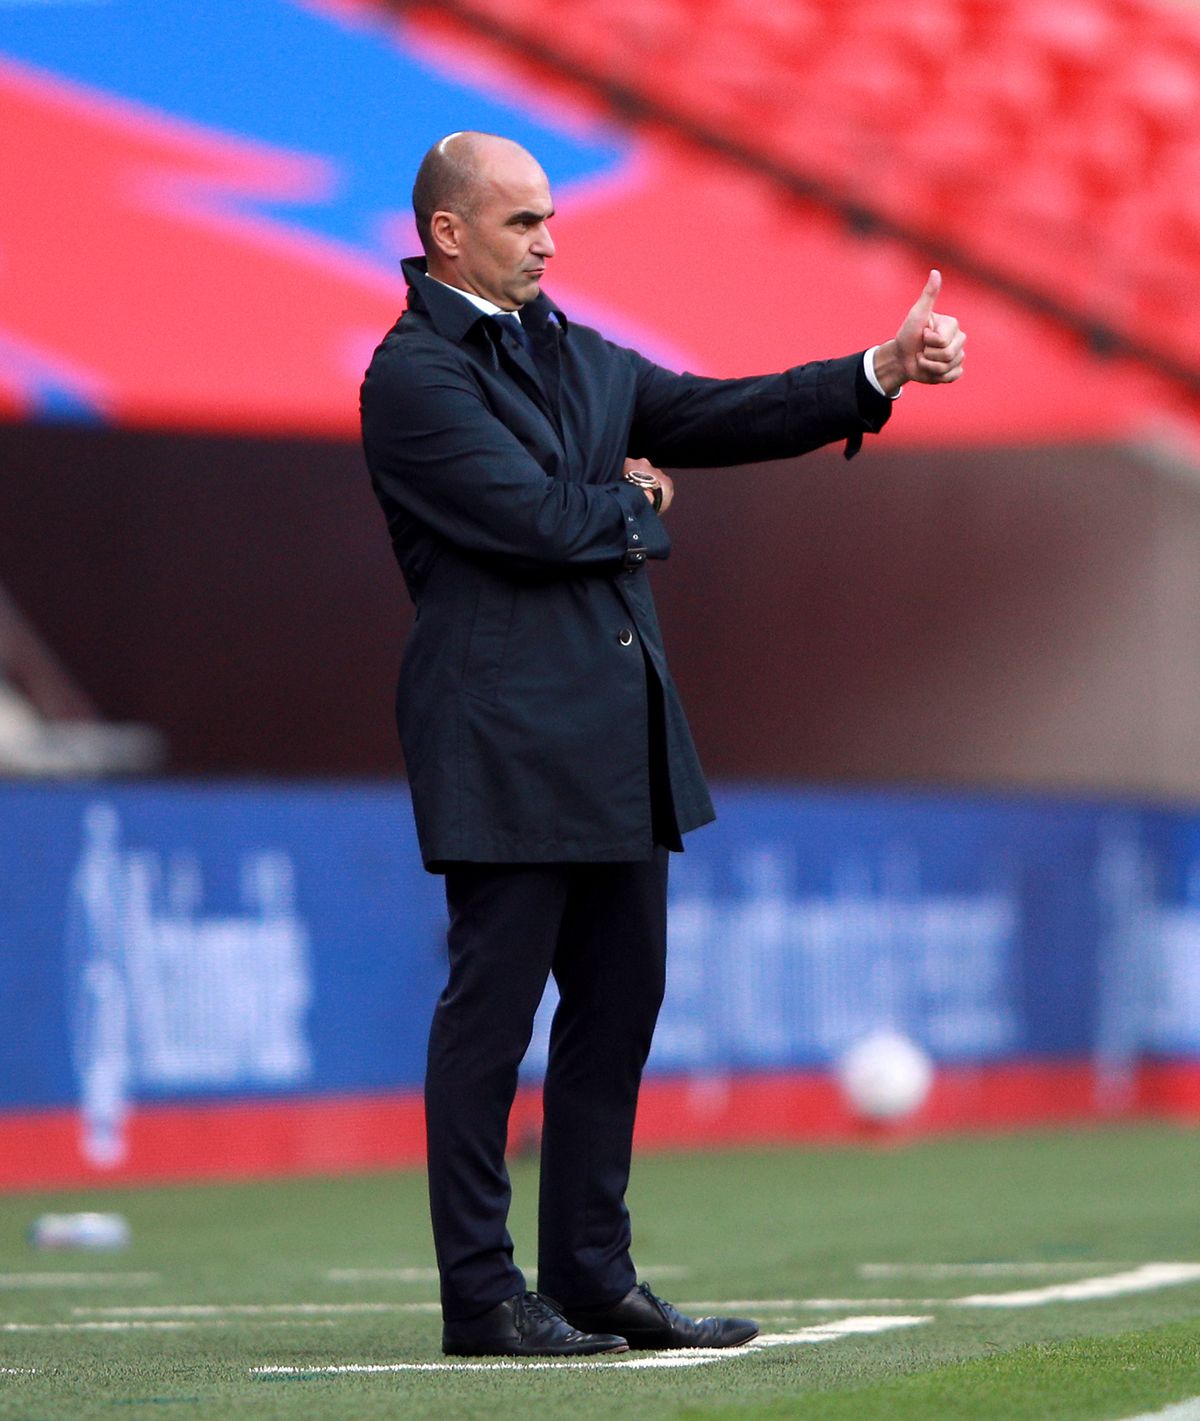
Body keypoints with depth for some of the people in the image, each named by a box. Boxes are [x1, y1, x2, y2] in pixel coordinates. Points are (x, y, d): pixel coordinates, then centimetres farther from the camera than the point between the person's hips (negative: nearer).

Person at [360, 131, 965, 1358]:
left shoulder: (573, 353, 16)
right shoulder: (414, 374, -10)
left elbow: (714, 417, 13)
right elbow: (535, 520, -18)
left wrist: (885, 370, 3)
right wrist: (635, 503, 2)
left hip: (616, 742, 9)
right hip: (505, 742, -9)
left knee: (620, 1001, 11)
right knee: (491, 1011, -4)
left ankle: (594, 1280, 18)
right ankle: (480, 1295, 0)